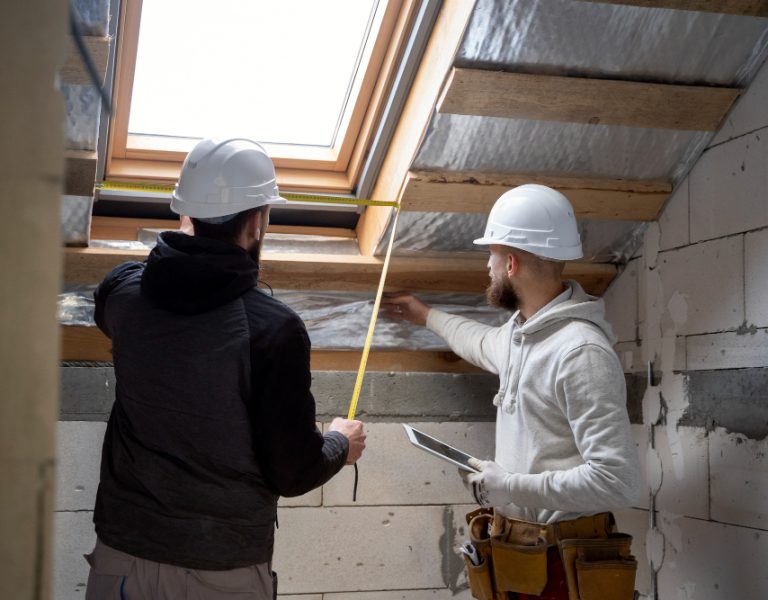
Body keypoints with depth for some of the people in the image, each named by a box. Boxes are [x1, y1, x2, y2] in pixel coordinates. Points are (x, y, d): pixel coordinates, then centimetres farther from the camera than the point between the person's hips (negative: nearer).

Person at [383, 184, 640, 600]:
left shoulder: (581, 353, -24)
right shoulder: (520, 329, 6)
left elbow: (618, 481, -29)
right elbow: (485, 344, 33)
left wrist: (508, 486, -22)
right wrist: (426, 316, 42)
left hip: (560, 561, -8)